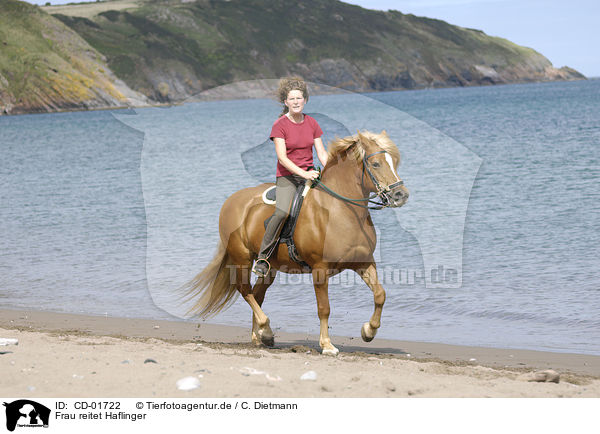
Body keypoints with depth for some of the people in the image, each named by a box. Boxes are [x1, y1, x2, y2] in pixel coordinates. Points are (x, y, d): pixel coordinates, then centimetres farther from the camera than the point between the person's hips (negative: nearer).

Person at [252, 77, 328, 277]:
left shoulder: (311, 123, 8)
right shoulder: (280, 125, -6)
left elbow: (321, 153, 10)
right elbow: (282, 157, -14)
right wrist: (303, 173, -25)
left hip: (309, 174, 5)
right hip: (287, 176, -5)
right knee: (282, 212, -29)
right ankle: (263, 257, -17)